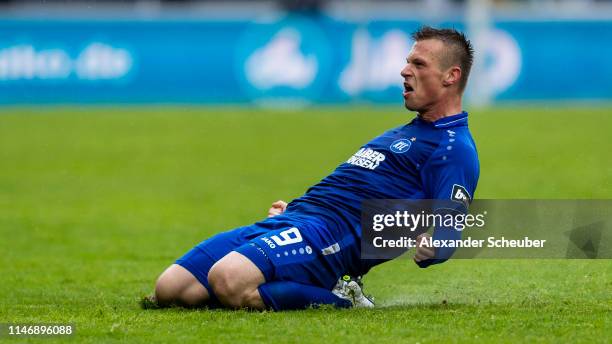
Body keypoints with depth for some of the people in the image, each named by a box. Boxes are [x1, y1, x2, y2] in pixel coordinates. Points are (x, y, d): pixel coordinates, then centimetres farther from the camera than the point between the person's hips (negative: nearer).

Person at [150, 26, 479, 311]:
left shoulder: (454, 148, -3)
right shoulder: (407, 132, 29)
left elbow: (445, 241, -14)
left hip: (330, 232, -10)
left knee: (227, 280, -36)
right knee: (169, 289, -5)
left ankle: (340, 301, -12)